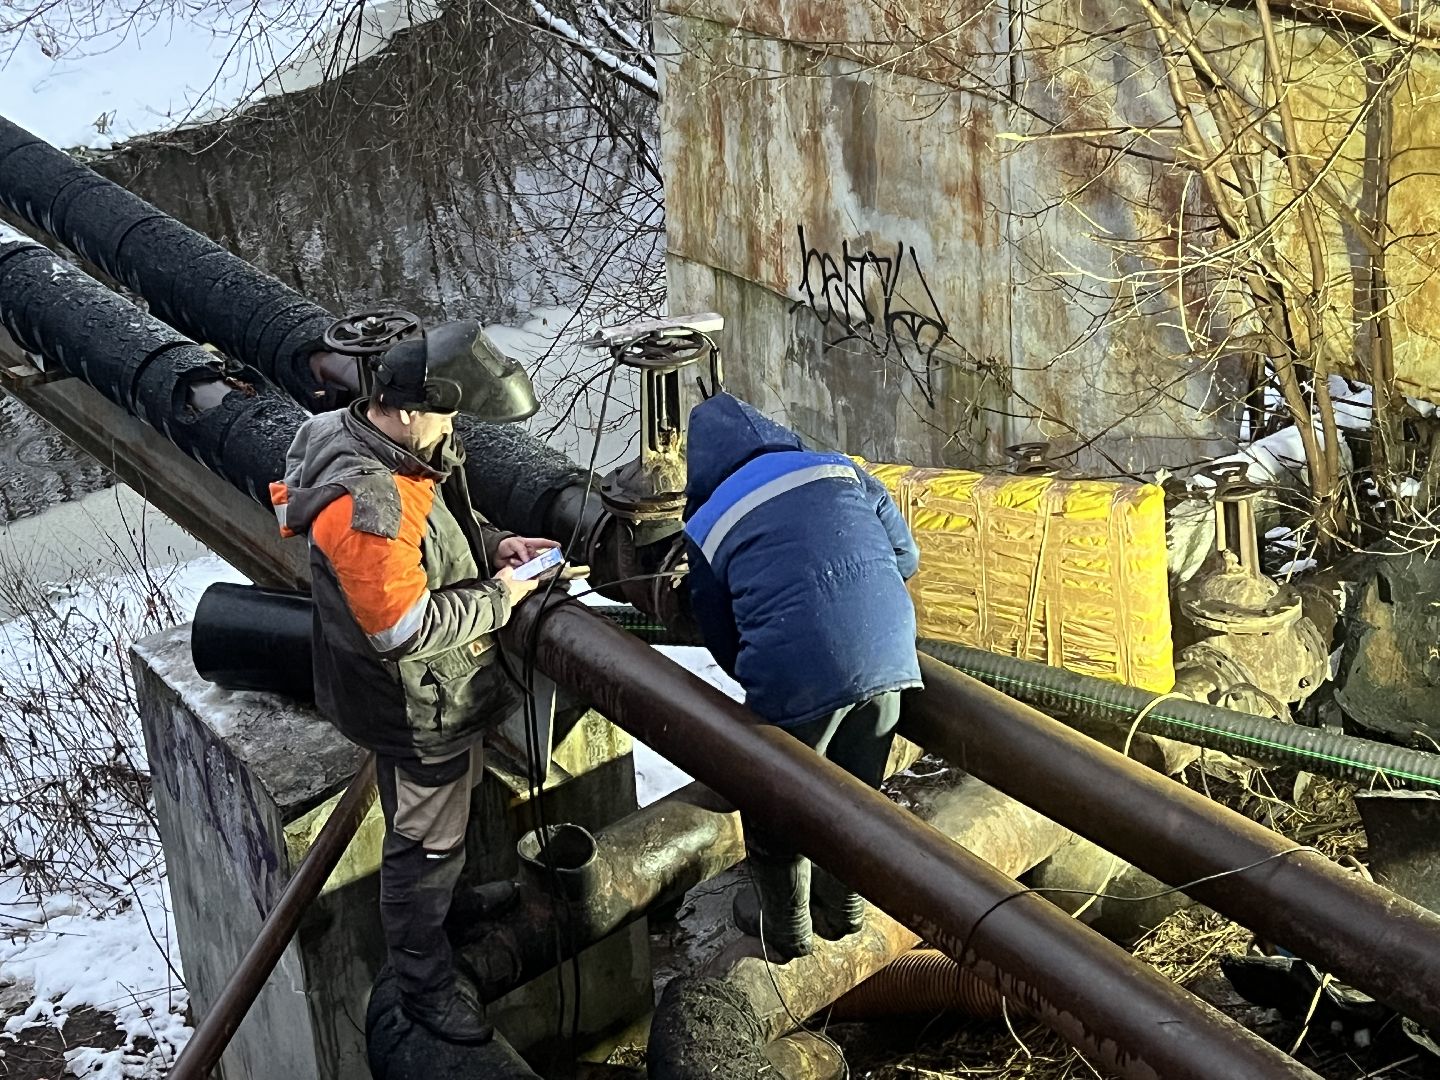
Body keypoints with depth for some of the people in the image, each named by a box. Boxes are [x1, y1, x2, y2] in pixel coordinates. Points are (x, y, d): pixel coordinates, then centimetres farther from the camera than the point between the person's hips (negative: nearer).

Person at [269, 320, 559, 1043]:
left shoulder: (388, 445, -5)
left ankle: (447, 897, 59)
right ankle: (424, 987, 28)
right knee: (423, 838, 9)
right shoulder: (366, 506, -37)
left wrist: (492, 545, -4)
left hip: (435, 686, 10)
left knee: (449, 802, 33)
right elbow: (407, 627, -33)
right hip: (417, 704, -10)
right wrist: (496, 599, -22)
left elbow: (441, 523, 13)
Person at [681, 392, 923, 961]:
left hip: (797, 674, -4)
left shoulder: (704, 527, 10)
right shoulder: (837, 468, 16)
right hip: (888, 653, 4)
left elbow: (724, 644, 13)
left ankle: (784, 929, 41)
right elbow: (906, 554, 20)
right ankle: (843, 907, 47)